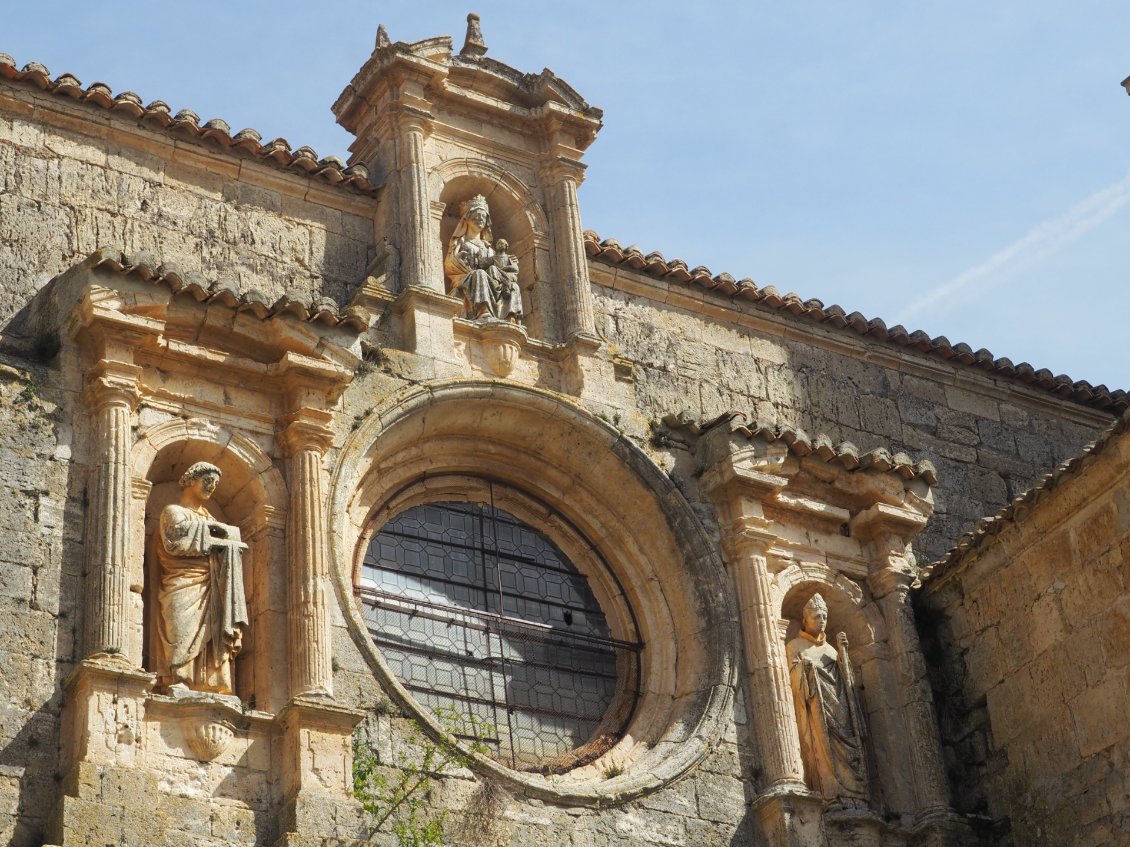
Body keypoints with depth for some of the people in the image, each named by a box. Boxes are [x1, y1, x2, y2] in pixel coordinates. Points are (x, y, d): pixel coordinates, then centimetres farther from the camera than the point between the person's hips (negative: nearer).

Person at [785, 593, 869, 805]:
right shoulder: (795, 646, 11)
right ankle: (831, 796, -28)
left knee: (846, 746, -8)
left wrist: (843, 652, 3)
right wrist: (803, 666, -19)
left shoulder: (830, 649, 25)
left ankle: (851, 800, -15)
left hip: (837, 705, 5)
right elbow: (794, 676, -1)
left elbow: (844, 677, 14)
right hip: (814, 705, -5)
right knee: (822, 747, -19)